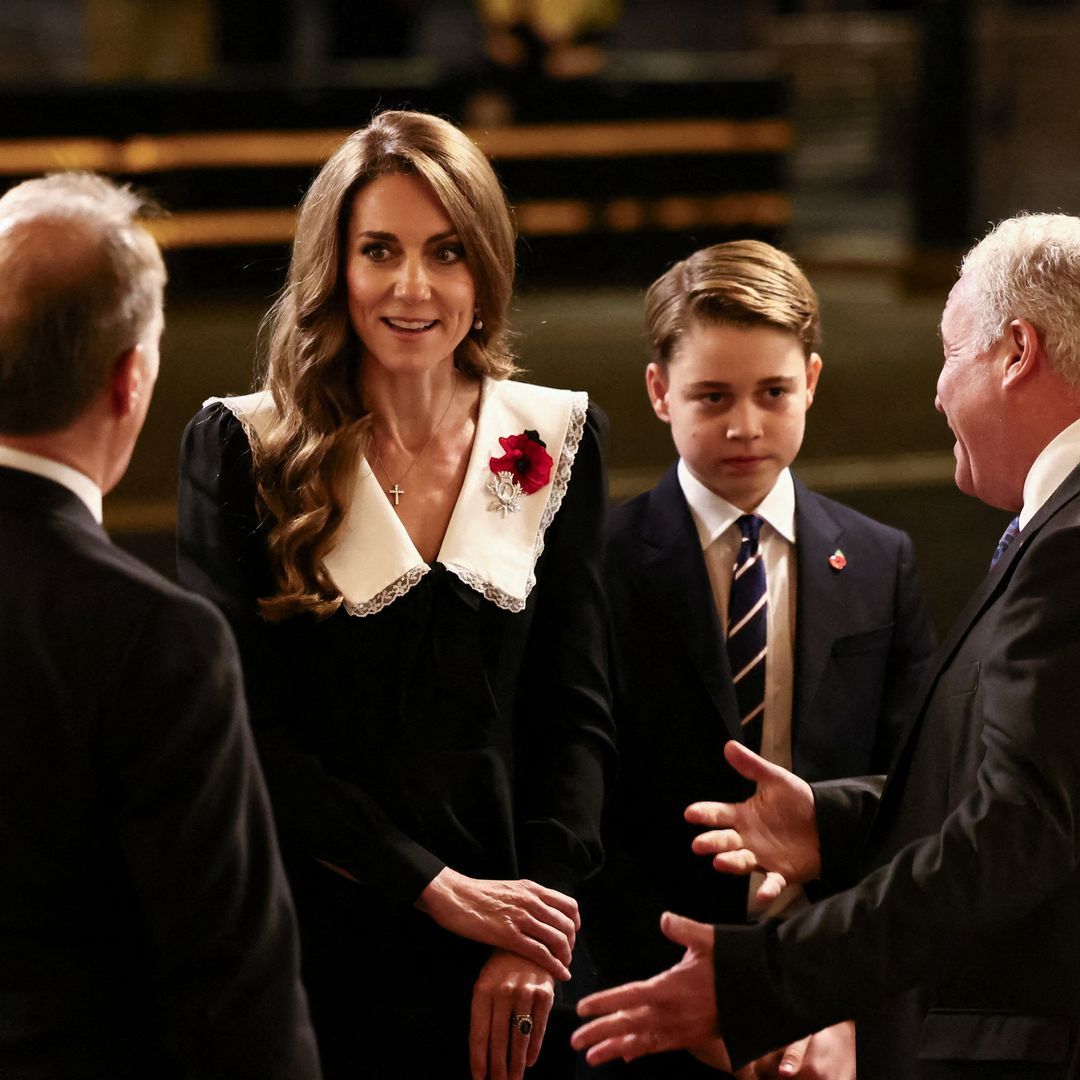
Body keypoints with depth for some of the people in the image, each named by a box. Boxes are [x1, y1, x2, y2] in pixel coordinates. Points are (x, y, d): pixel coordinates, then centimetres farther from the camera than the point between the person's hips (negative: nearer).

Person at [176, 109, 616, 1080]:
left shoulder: (555, 440, 4)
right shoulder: (241, 449, -4)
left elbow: (578, 709, 4)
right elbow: (241, 727, -9)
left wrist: (536, 930, -9)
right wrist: (439, 889, -14)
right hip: (311, 945, -2)